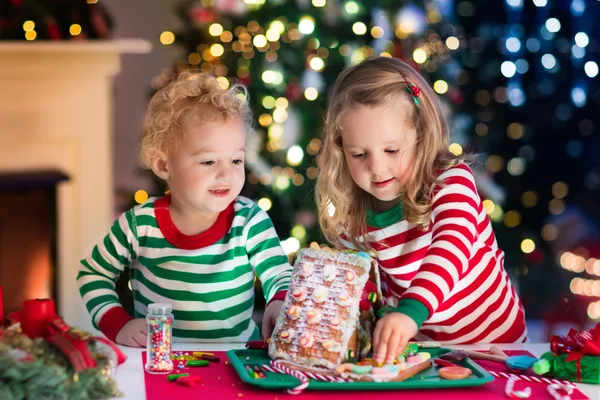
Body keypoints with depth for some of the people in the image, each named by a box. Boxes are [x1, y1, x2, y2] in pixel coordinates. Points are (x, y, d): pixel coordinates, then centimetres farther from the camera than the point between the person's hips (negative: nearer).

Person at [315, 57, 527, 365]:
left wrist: (411, 312, -49)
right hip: (422, 345, 3)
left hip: (492, 339, -3)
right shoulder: (351, 220, -4)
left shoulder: (452, 181, -16)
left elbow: (452, 250, -34)